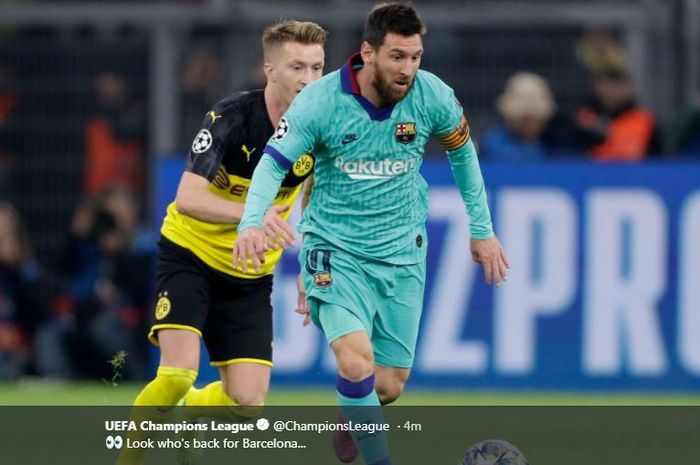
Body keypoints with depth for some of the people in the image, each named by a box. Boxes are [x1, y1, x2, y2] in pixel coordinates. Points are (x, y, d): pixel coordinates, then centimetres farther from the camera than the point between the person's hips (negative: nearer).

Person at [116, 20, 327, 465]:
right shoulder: (232, 117, -22)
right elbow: (188, 198, -30)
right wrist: (251, 214, -46)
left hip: (250, 276, 4)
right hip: (190, 256, -4)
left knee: (247, 399, -5)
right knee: (178, 374, -23)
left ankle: (188, 411, 28)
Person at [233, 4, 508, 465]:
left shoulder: (432, 95, -10)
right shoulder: (321, 101, -18)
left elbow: (462, 150, 9)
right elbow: (274, 164, -14)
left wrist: (482, 229, 13)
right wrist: (252, 223, -33)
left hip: (402, 253, 3)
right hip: (335, 249, -3)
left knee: (389, 385, 7)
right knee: (357, 361, -26)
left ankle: (351, 421, 42)